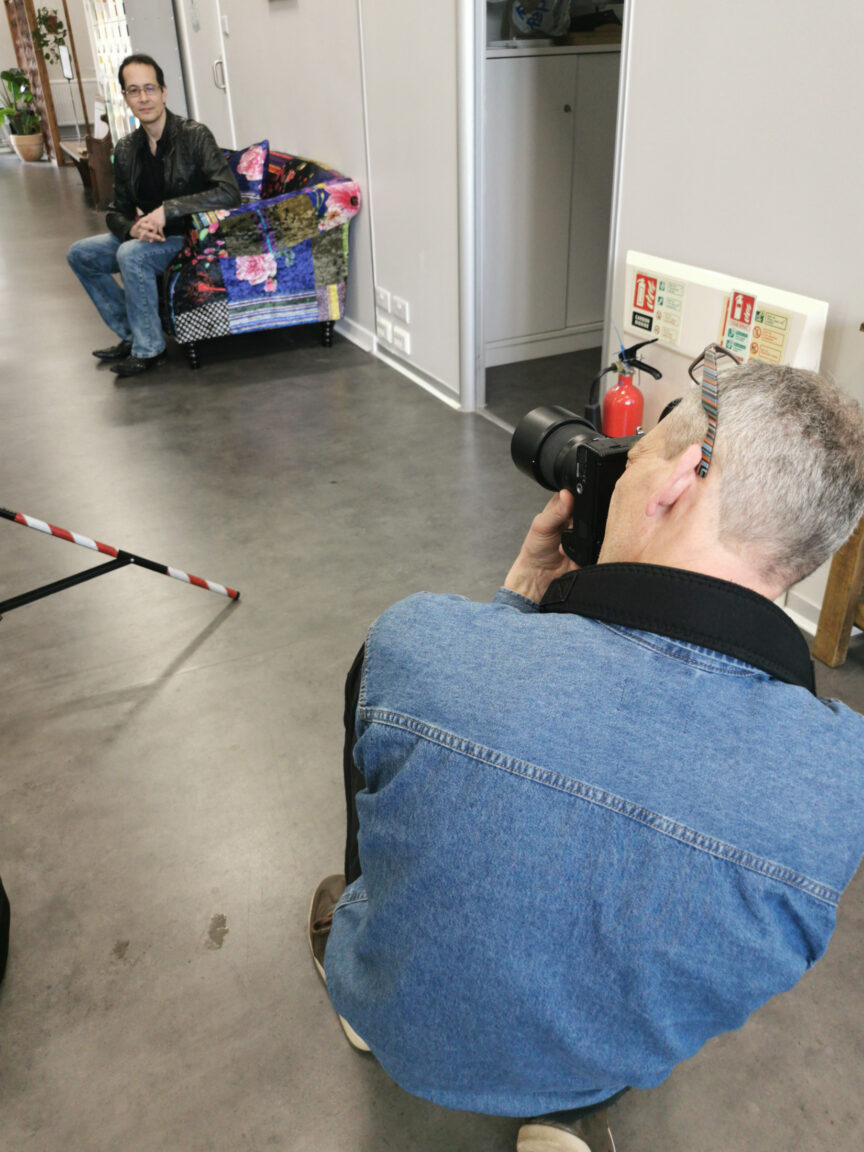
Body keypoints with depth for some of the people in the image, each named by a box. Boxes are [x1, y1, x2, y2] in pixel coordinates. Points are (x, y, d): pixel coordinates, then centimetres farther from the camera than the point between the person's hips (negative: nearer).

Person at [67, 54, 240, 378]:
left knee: (131, 254, -31)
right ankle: (130, 335, 8)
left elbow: (229, 193, -27)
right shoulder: (126, 149, 4)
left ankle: (149, 349, -17)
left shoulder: (194, 135, -14)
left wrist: (167, 210, -29)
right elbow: (116, 212, 9)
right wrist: (134, 228, -17)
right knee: (80, 254, 2)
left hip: (192, 237, -7)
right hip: (149, 237, 7)